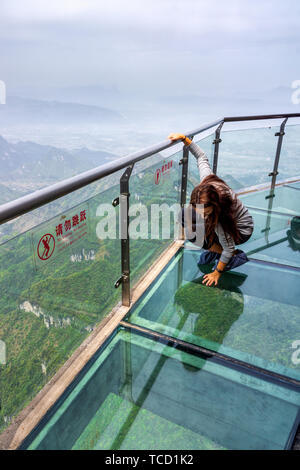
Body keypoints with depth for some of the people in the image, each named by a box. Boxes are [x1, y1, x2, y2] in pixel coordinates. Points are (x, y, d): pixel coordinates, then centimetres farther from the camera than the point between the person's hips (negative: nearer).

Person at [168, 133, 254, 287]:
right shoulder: (207, 180, -30)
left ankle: (236, 256, -4)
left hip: (240, 232, -7)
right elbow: (202, 156, -12)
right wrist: (184, 138, -19)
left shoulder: (218, 218, -42)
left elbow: (229, 247, -27)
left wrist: (217, 272, -17)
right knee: (185, 216, -7)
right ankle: (213, 248, 9)